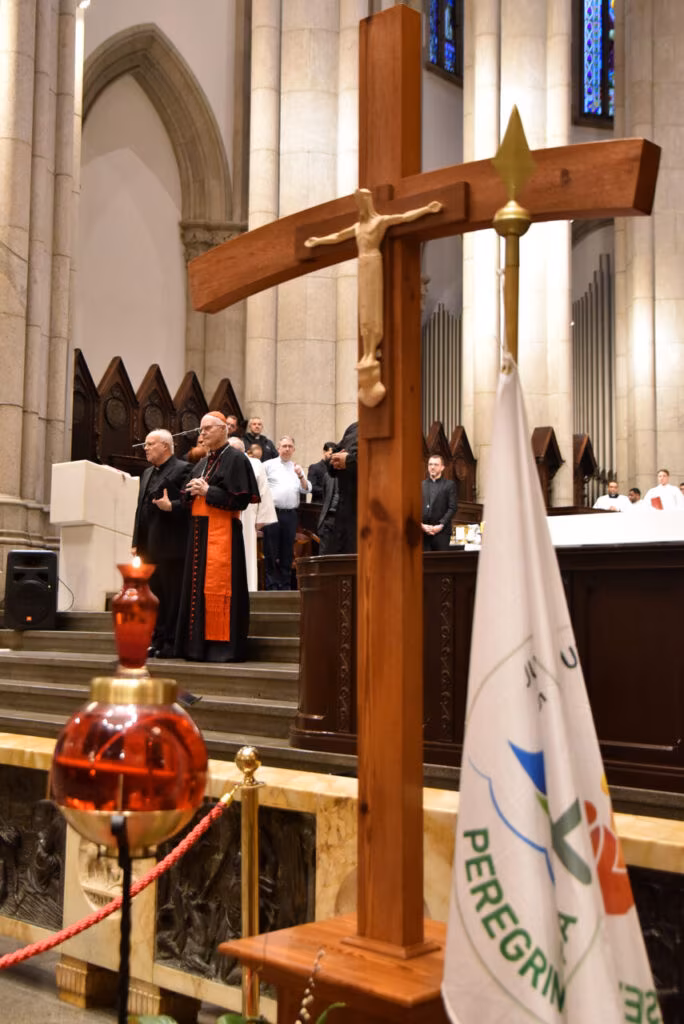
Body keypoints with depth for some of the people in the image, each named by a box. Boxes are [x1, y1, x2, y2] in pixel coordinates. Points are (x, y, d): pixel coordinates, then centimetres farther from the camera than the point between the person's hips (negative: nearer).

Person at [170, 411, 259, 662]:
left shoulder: (235, 459, -5)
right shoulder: (202, 464, 20)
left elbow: (241, 499, -14)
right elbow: (188, 499, 22)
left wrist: (208, 491, -14)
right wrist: (191, 492, -1)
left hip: (221, 531, -8)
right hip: (199, 531, 8)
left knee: (218, 586, -11)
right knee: (197, 586, 7)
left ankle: (222, 645, -7)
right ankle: (199, 644, 13)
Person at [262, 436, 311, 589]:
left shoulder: (297, 468, 16)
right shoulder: (269, 465, 5)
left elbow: (306, 489, 7)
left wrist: (301, 476, -10)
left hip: (290, 514, 4)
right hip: (273, 512, -4)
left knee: (287, 553, 7)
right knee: (271, 553, -3)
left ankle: (285, 586, 13)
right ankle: (272, 586, 2)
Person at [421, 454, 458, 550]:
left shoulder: (449, 485, 8)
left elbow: (453, 508, 0)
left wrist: (441, 525, -11)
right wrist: (421, 525, -6)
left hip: (441, 532, -2)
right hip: (422, 531, 2)